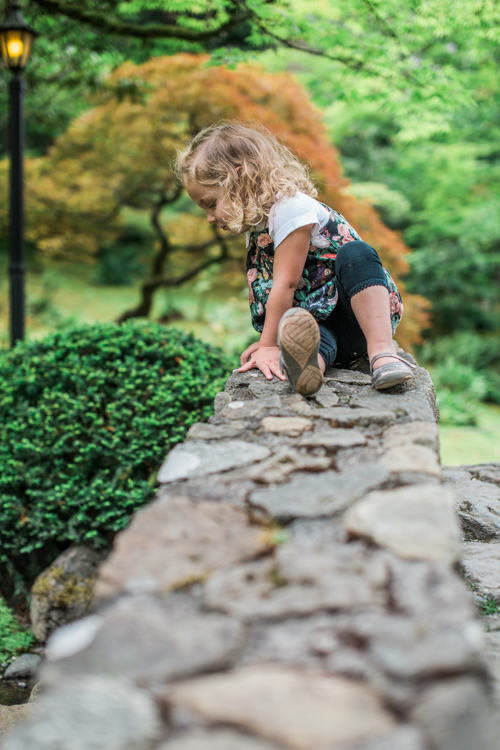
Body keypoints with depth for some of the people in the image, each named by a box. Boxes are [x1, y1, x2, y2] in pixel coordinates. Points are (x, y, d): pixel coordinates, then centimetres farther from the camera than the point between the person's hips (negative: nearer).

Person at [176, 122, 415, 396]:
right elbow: (270, 291, 17)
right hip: (317, 323, 7)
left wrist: (268, 345, -17)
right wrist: (270, 341, 5)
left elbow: (285, 284, -19)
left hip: (356, 317, -7)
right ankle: (308, 361, -64)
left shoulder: (290, 208, -14)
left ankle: (382, 350, -46)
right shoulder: (258, 224, 17)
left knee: (355, 254, -36)